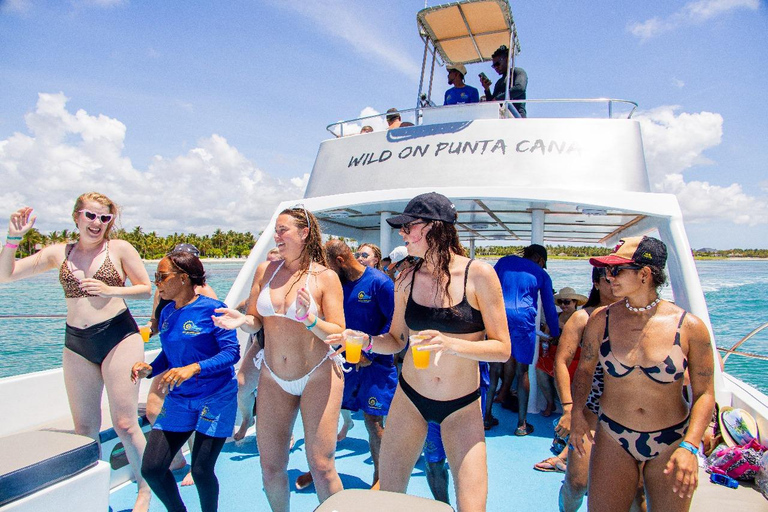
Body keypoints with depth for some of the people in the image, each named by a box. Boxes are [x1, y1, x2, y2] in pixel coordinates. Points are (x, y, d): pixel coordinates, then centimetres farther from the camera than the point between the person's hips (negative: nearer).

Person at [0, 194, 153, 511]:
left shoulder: (119, 249, 0)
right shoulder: (59, 253, 9)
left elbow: (146, 289, 1)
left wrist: (111, 290, -14)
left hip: (119, 337, -4)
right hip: (76, 344, 4)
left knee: (124, 423, -2)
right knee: (84, 428, 11)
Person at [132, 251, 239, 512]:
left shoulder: (211, 308, -14)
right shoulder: (167, 313, 6)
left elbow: (232, 351, -18)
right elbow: (168, 353, 16)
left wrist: (193, 368, -30)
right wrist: (149, 369, -5)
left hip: (216, 398, -6)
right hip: (177, 399, 7)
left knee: (201, 471, 1)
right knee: (151, 469, 5)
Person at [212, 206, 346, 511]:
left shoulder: (326, 277, -9)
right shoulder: (265, 271, 3)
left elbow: (338, 334, -12)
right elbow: (256, 322, 7)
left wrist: (310, 319, -28)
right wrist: (240, 320, -15)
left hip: (318, 376, -4)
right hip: (274, 379, 4)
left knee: (321, 466, -2)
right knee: (270, 466, 11)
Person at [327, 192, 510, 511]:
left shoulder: (478, 275, -14)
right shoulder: (407, 279, -2)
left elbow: (502, 348, -13)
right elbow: (396, 341, 7)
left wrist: (451, 344, -28)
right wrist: (366, 340, -13)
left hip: (462, 406, -3)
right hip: (410, 399, 3)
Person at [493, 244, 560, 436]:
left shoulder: (504, 262, 15)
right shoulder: (541, 274, 12)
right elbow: (549, 307, 16)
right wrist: (555, 334, 27)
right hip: (523, 321, -2)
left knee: (494, 368, 10)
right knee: (522, 372, 6)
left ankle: (486, 415, 15)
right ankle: (522, 424, 12)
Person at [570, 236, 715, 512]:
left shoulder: (690, 327, -12)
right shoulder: (601, 320, -7)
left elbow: (704, 394, -6)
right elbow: (585, 369, 7)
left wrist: (689, 447, -16)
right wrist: (577, 412, -5)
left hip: (671, 443, -1)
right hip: (613, 440, 1)